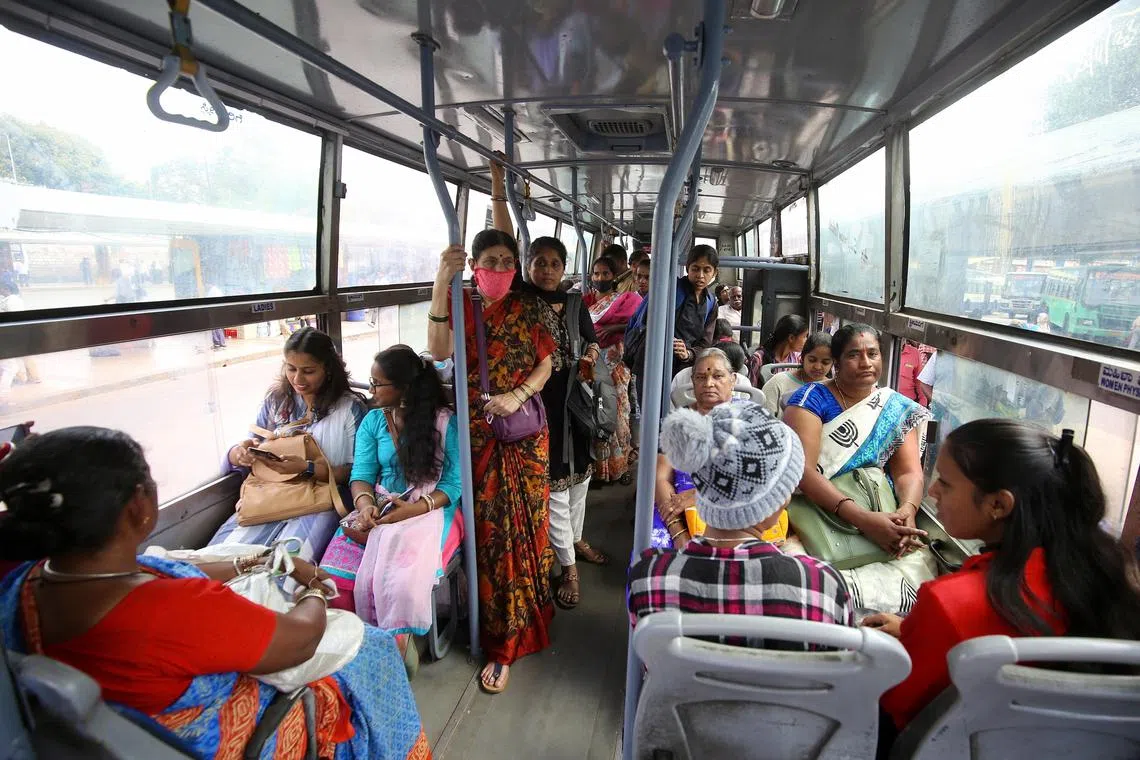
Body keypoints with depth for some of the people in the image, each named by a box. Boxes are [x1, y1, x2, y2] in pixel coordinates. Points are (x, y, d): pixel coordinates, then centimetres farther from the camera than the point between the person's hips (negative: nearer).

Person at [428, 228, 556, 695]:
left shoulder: (528, 308, 5)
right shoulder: (458, 304, 1)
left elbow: (545, 363, 3)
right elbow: (439, 351, -18)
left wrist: (518, 396, -16)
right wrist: (441, 284, -26)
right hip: (478, 431, -1)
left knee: (524, 525, 4)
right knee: (490, 530, 1)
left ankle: (509, 637, 21)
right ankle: (503, 644, 18)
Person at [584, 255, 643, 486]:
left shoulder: (627, 299, 4)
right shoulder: (585, 300, 14)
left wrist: (612, 328, -15)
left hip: (615, 364, -3)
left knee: (616, 411, 0)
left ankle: (619, 464, 12)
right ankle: (596, 465, 12)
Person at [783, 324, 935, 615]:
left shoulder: (898, 408, 11)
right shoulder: (811, 398, -3)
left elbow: (909, 471, 3)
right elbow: (801, 469, -15)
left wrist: (907, 511, -21)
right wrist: (861, 517, -25)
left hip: (879, 516, 5)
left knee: (920, 564, -24)